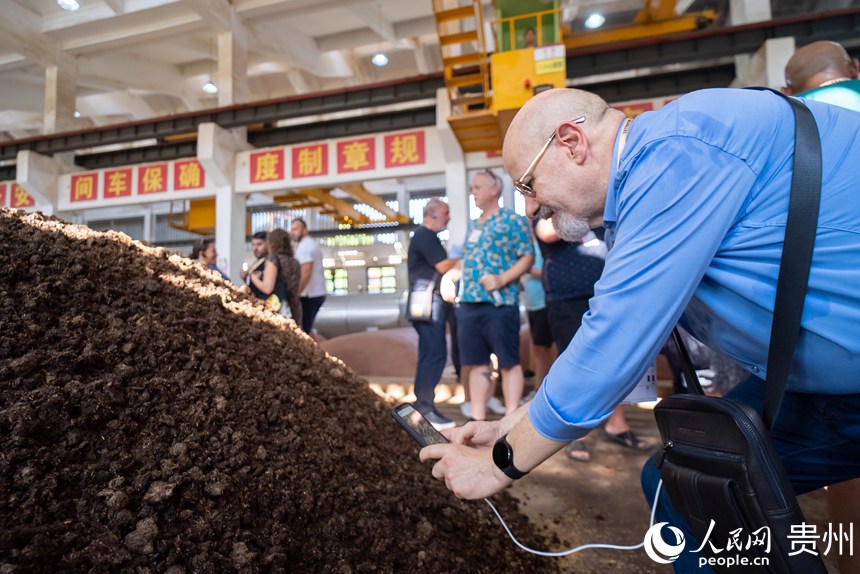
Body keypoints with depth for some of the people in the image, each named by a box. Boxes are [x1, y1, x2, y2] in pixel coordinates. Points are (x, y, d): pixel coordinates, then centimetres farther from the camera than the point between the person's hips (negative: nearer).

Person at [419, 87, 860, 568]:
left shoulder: (679, 149, -25)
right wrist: (507, 429, 6)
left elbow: (607, 352, -28)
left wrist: (502, 463, -13)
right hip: (820, 382, 7)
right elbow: (608, 341, 7)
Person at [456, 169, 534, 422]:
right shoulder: (472, 225, 21)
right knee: (477, 363, 9)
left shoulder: (513, 220, 0)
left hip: (500, 302, -7)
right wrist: (459, 282, 15)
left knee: (508, 362, 1)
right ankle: (478, 419, 17)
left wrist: (502, 279, -19)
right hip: (468, 303, 7)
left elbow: (528, 256, -7)